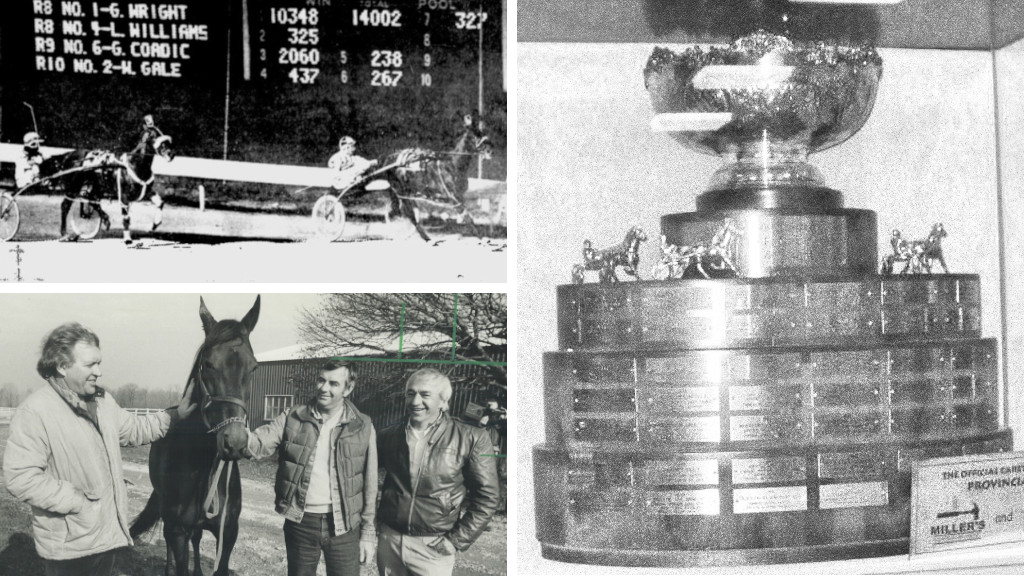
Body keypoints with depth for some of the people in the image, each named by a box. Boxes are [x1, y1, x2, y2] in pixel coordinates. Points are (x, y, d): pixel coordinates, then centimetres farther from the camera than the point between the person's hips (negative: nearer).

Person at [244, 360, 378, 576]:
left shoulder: (362, 427, -1)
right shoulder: (292, 419, 1)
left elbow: (370, 484, 2)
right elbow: (259, 444, -11)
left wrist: (368, 532, 2)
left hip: (343, 526, -1)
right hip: (300, 523, 1)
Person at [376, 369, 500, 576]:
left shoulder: (471, 439, -7)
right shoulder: (389, 436, 4)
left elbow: (486, 497, -5)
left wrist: (457, 540, -8)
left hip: (433, 547, -3)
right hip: (389, 540, 3)